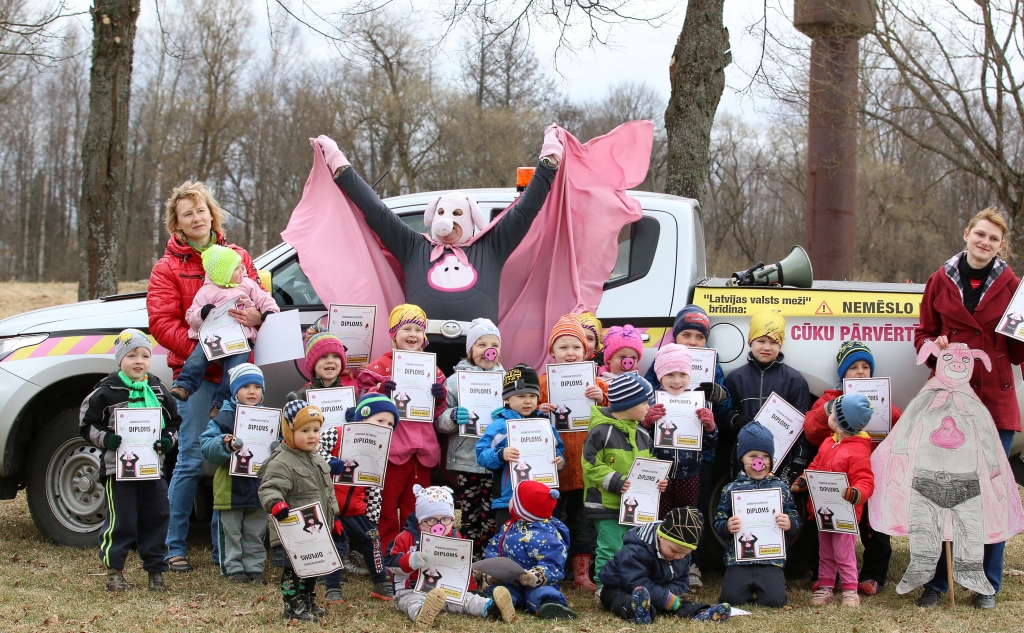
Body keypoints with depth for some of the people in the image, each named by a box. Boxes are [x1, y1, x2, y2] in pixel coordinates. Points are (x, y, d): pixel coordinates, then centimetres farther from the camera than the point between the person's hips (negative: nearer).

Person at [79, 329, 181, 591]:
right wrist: (105, 438, -18)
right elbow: (87, 425, 0)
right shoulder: (106, 391, -3)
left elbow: (174, 420, 16)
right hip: (118, 467, -4)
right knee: (120, 520, -2)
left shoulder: (157, 390, 9)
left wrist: (168, 439, -3)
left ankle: (156, 569, 18)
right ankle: (114, 571, 8)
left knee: (156, 518, 7)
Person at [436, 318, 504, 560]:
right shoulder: (456, 380, 4)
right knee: (468, 516, 1)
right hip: (466, 460, -1)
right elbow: (440, 421, 2)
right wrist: (453, 416, -19)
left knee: (492, 516, -1)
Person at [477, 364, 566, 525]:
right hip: (509, 501, -5)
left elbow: (558, 450, 19)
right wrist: (500, 455, -28)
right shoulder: (500, 425, -5)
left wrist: (560, 461, -3)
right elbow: (482, 454, -10)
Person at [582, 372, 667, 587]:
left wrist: (656, 481, -1)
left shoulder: (641, 435, 10)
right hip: (607, 504, -7)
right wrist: (615, 482, -22)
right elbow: (591, 466, -16)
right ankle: (604, 584, 8)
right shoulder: (601, 432, -14)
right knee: (611, 548, -4)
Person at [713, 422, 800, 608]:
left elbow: (795, 518, 10)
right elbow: (718, 522, 7)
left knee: (774, 600, -18)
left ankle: (765, 585, 18)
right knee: (731, 598, -14)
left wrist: (789, 523, -13)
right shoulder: (731, 489, 6)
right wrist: (727, 527, -16)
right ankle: (748, 586, 21)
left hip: (771, 559, 0)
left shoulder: (780, 488, 8)